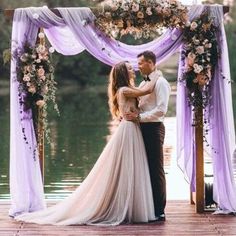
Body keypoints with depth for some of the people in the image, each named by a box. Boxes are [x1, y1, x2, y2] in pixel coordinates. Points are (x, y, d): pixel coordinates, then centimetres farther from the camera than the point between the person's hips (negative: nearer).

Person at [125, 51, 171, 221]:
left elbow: (161, 110, -18)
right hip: (143, 129, 9)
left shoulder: (160, 83, -9)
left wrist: (139, 117, -19)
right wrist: (129, 115, 4)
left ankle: (159, 212, -2)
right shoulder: (143, 84, 18)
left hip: (154, 129, -9)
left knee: (156, 170, -5)